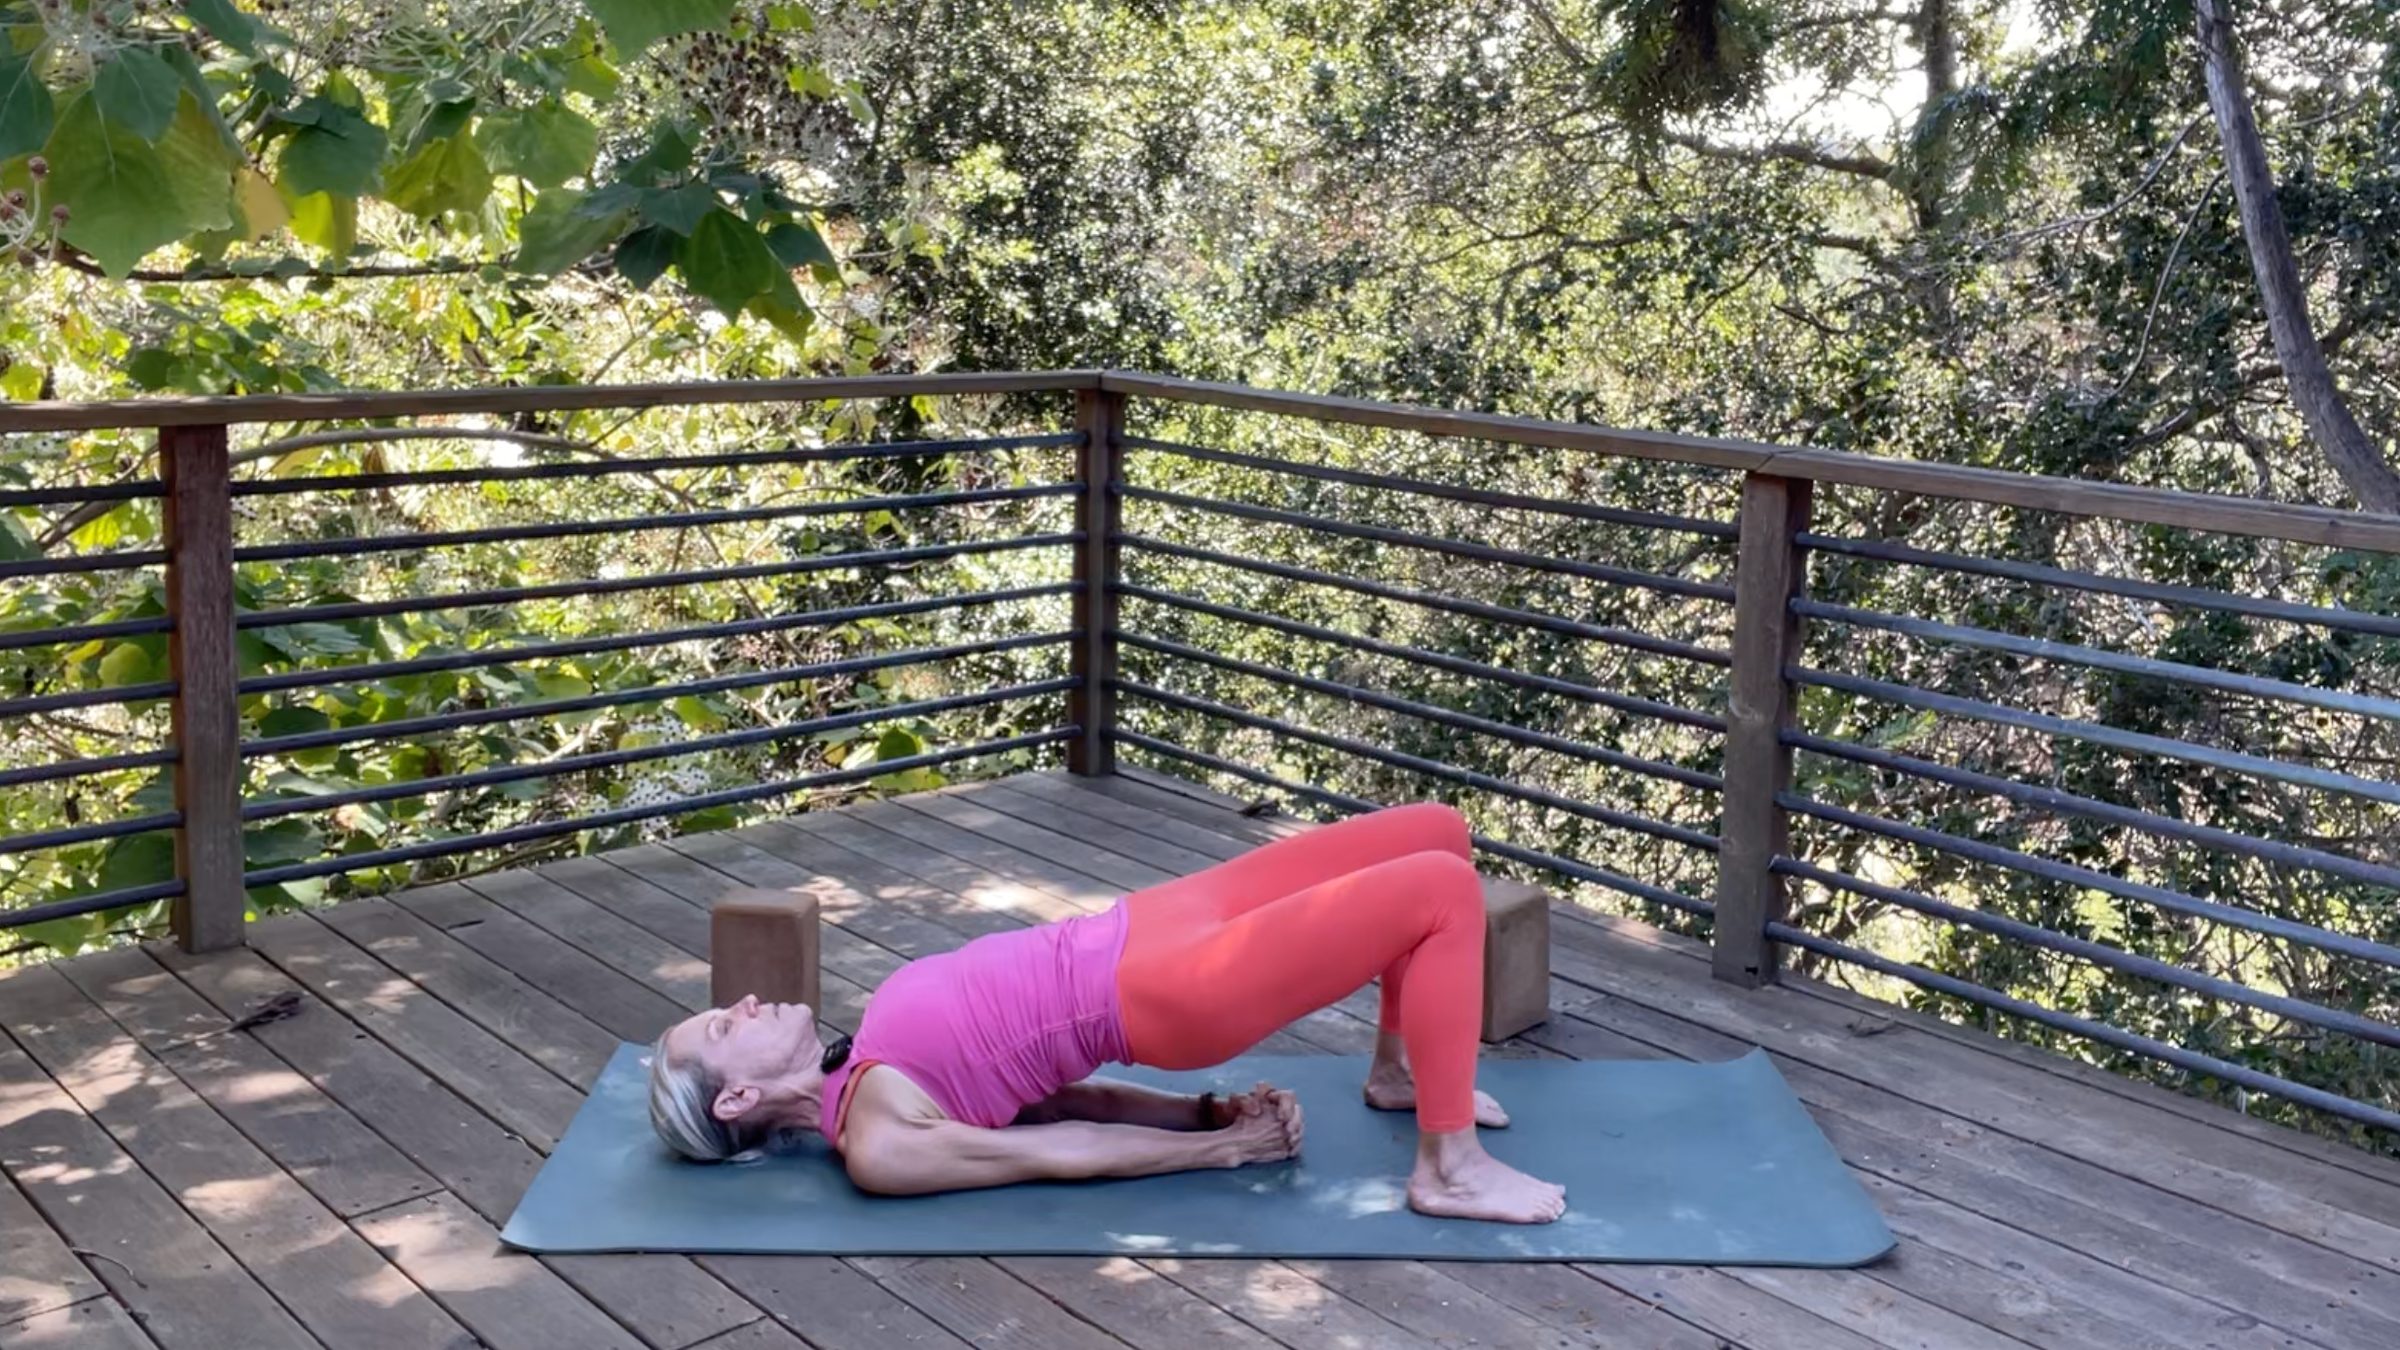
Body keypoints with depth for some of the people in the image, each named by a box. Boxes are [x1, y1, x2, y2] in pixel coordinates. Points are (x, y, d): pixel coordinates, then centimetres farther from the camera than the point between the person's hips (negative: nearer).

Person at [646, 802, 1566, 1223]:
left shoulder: (862, 1064, 15)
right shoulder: (876, 1146, -9)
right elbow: (1059, 1152, -7)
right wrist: (1227, 1143, -3)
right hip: (1165, 991, -8)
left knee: (1437, 832, 5)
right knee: (1444, 891, -20)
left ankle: (1401, 1070, 23)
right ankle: (1449, 1168, -8)